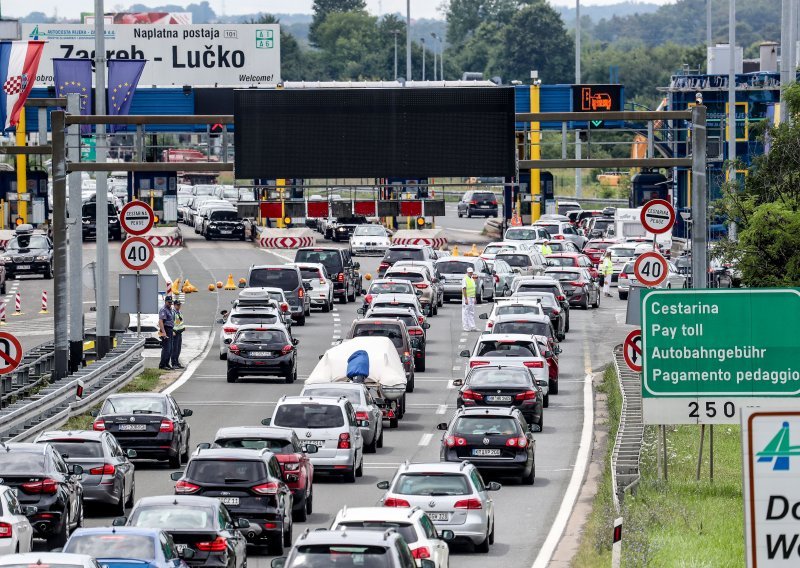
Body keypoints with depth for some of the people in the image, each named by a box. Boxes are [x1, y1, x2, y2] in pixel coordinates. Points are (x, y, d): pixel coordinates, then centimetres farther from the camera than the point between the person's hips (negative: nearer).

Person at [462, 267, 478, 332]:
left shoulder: (472, 279, 14)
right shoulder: (465, 279, -12)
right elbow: (464, 289, -17)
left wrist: (474, 298, 17)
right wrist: (466, 299, -22)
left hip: (472, 298, 8)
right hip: (467, 298, -8)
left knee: (472, 313, 8)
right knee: (466, 313, -3)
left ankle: (472, 327, 9)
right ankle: (466, 327, -1)